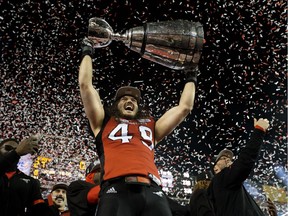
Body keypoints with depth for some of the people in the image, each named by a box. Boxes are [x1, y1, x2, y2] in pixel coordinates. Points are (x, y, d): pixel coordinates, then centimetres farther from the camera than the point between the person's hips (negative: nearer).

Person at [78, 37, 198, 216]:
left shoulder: (151, 126, 32)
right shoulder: (105, 122, 27)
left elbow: (185, 107, 36)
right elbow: (86, 85, 24)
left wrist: (191, 78, 46)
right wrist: (87, 53, 34)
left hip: (152, 192, 3)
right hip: (117, 190, -2)